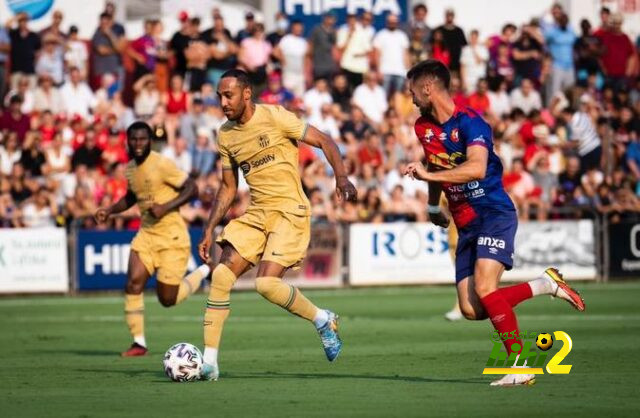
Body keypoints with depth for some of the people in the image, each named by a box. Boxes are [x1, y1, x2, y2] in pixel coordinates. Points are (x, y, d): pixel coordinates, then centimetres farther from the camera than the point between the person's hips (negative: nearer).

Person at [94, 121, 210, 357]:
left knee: (168, 299, -2)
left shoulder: (161, 165, -16)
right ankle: (139, 342, -4)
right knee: (133, 283, -12)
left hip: (172, 235, -6)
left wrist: (166, 207, -25)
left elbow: (192, 189, -15)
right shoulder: (130, 169, 8)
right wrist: (110, 211, 10)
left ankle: (204, 272, 26)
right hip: (146, 233, 6)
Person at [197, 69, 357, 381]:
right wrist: (209, 230, 13)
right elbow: (228, 188, 20)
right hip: (256, 214, 6)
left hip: (289, 211, -6)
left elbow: (323, 141, -6)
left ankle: (322, 320, 5)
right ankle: (209, 361, -5)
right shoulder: (225, 135, 10)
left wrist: (341, 177, -22)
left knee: (266, 283, -22)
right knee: (221, 276, -9)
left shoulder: (274, 117, -9)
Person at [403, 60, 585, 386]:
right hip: (466, 225, 8)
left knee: (484, 290, -25)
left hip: (494, 215, -8)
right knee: (471, 309, -5)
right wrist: (433, 206, 38)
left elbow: (476, 168, -33)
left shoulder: (469, 122, -15)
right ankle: (546, 285, 12)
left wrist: (426, 174, -36)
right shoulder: (423, 127, 10)